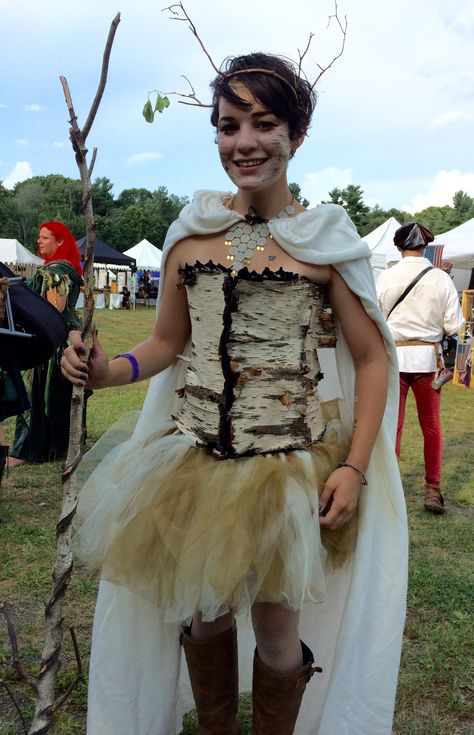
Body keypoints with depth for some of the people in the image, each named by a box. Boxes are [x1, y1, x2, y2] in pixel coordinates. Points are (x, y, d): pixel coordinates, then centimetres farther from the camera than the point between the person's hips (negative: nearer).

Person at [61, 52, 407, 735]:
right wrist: (107, 370, -10)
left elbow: (373, 358, -2)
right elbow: (168, 341, 10)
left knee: (276, 632, 11)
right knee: (199, 614, 18)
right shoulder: (191, 229, 4)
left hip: (289, 465, -3)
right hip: (193, 458, 3)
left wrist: (355, 467, -11)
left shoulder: (327, 237, -4)